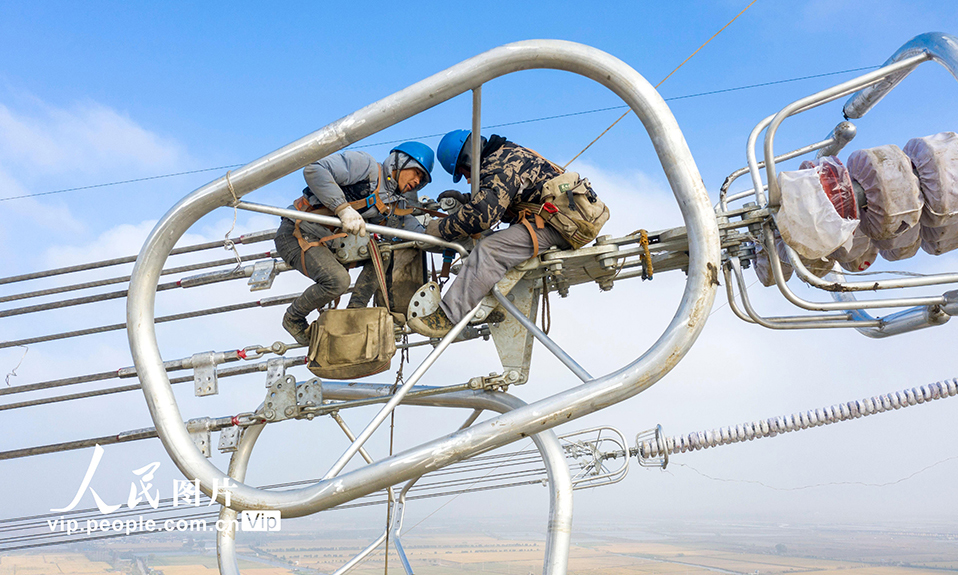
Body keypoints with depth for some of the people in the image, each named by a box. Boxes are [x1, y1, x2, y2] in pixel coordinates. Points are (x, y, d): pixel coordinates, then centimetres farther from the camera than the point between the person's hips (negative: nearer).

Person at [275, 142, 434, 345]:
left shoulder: (394, 205, 10)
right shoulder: (366, 165, -14)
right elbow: (314, 170, -26)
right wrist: (343, 208, -35)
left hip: (331, 241, 8)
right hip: (296, 234, -8)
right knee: (338, 280, -28)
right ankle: (293, 318, 0)